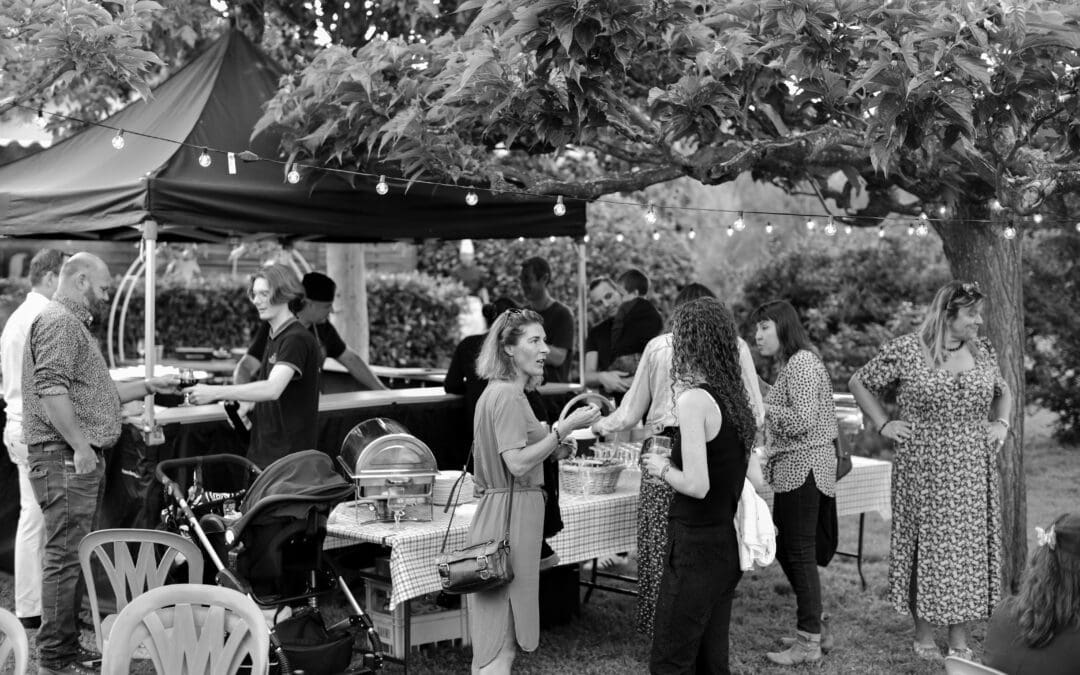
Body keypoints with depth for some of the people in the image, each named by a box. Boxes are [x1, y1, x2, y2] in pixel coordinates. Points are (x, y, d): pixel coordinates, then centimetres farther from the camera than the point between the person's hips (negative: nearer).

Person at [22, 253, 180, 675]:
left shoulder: (75, 325, 24)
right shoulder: (58, 322, -11)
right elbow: (52, 390, -21)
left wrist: (148, 387, 25)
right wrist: (80, 446, -22)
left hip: (80, 459, 11)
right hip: (65, 458, -11)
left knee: (72, 555, 14)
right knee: (66, 555, -8)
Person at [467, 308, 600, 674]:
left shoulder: (502, 391, 17)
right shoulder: (506, 396, -15)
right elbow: (518, 463, -22)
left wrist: (561, 428, 12)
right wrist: (565, 428, -19)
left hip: (507, 509, 10)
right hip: (510, 511, -10)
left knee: (496, 639, 14)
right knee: (500, 640, -6)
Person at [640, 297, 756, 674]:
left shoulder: (693, 399, -17)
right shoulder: (733, 397, 7)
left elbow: (696, 485, -23)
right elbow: (755, 480, 12)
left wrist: (663, 469, -4)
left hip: (696, 547, -8)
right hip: (728, 544, 8)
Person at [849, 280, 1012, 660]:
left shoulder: (983, 351, 6)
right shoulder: (905, 351, -8)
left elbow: (1003, 392, 24)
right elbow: (859, 383, 2)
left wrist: (1001, 423, 7)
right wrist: (884, 425, -4)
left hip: (972, 471, 4)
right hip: (923, 469, -4)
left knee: (969, 547, 6)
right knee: (926, 544, 4)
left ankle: (960, 640, 17)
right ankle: (923, 636, 18)